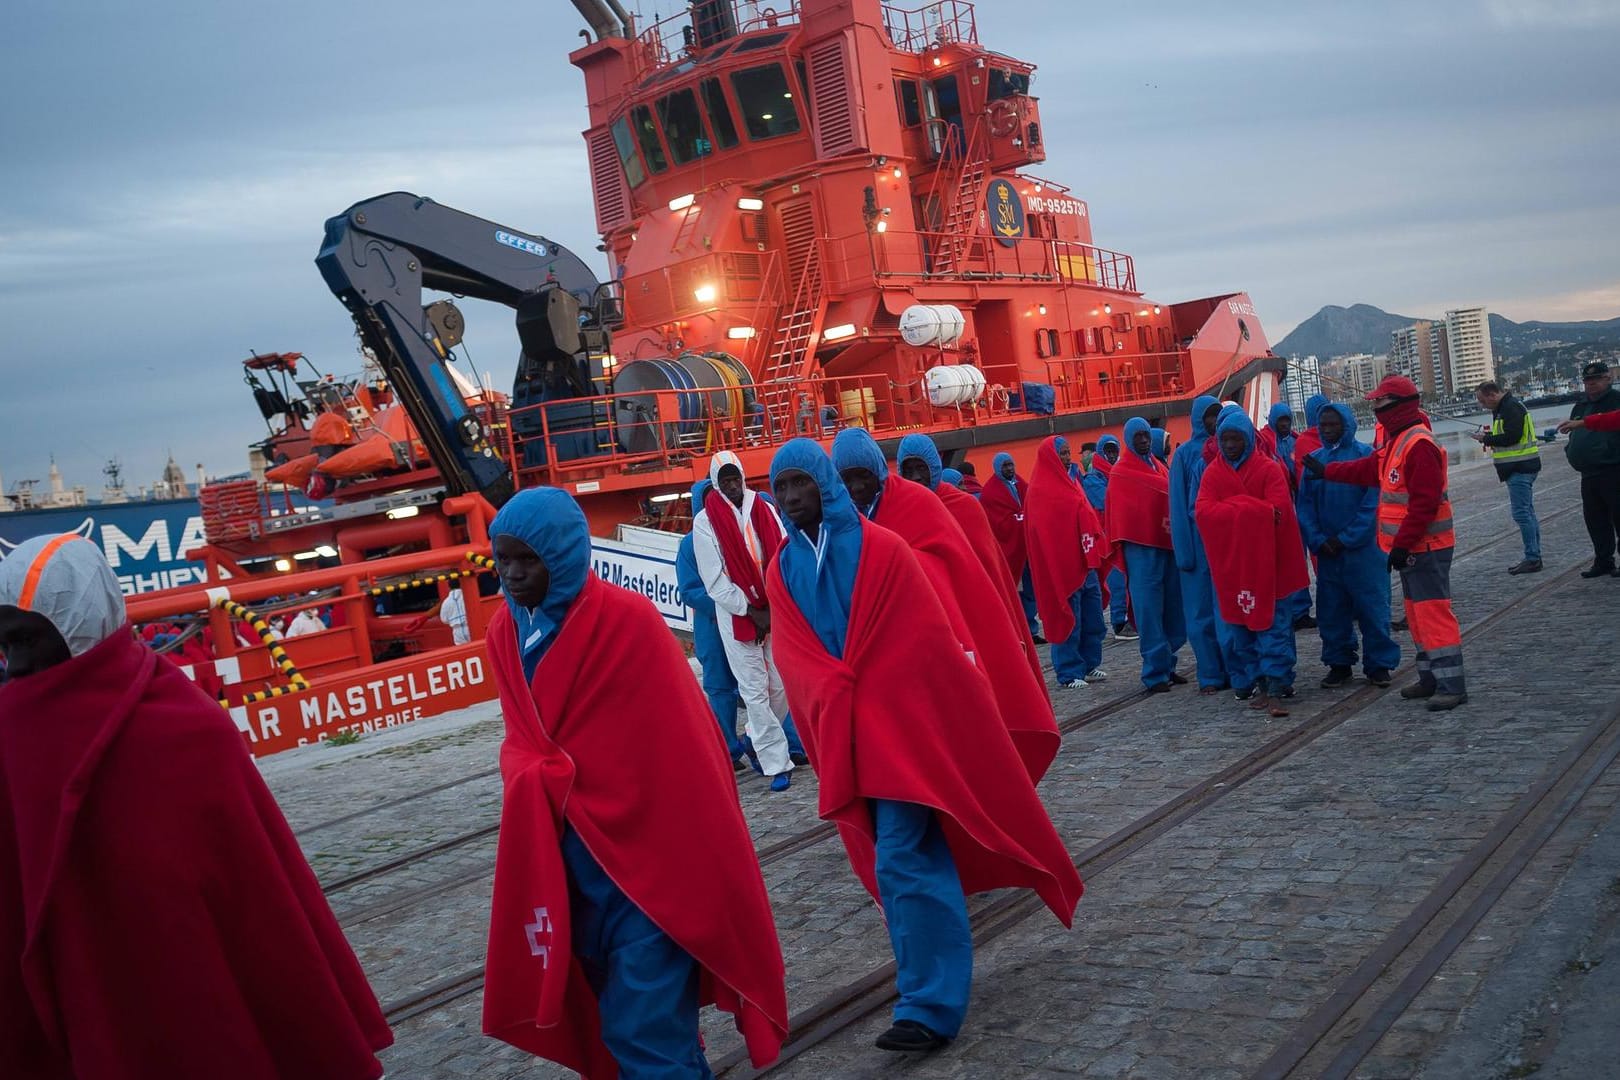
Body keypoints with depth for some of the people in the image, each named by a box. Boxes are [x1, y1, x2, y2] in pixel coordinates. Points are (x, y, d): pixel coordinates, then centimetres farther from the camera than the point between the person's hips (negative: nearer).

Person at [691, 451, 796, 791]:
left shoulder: (765, 509, 7)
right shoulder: (705, 521, -3)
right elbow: (714, 580, -6)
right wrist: (752, 611, -10)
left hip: (776, 612, 3)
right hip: (737, 617, -3)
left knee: (783, 685, 5)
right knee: (755, 690, -1)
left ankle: (759, 739, 30)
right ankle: (776, 762, 5)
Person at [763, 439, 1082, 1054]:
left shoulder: (880, 549, -9)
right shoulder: (782, 572, 5)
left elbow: (922, 644, -10)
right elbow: (795, 661, 0)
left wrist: (855, 699, -12)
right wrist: (837, 709, -17)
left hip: (903, 726, -5)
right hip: (845, 739, 5)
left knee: (902, 864, -9)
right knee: (901, 859, 16)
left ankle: (930, 1005, 0)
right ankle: (931, 978, 34)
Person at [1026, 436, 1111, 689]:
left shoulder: (1068, 482, 16)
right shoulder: (1041, 490, -10)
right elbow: (1045, 531, -16)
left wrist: (1096, 553, 10)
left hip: (1084, 562, 8)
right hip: (1062, 564, -8)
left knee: (1093, 620, 12)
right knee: (1069, 620, -3)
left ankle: (1089, 665, 23)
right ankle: (1069, 674, 5)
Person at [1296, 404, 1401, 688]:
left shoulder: (1365, 454, -5)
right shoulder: (1313, 459, 7)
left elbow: (1373, 502, -10)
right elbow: (1305, 504, 6)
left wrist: (1347, 538, -13)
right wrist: (1317, 539, -7)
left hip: (1363, 546, -4)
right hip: (1327, 549, 4)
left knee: (1372, 606, 0)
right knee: (1331, 610, 9)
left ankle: (1379, 664, 11)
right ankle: (1339, 663, 20)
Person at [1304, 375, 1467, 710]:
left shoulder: (1419, 444, -19)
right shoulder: (1397, 441, 13)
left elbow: (1424, 503, -24)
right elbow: (1368, 470, 25)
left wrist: (1402, 544, -23)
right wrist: (1326, 471, 30)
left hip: (1425, 548, -11)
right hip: (1409, 547, 11)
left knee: (1433, 612, -9)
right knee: (1417, 613, 16)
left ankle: (1451, 685, -6)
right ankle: (1430, 678, 25)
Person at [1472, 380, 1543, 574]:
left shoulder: (1511, 408, -16)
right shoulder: (1504, 408, 17)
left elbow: (1512, 437, -24)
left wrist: (1487, 439, -14)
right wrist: (1489, 436, 4)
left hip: (1520, 468, -11)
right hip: (1521, 468, 11)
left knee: (1521, 513, -9)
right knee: (1527, 512, 14)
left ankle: (1532, 559, -7)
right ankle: (1534, 557, 21)